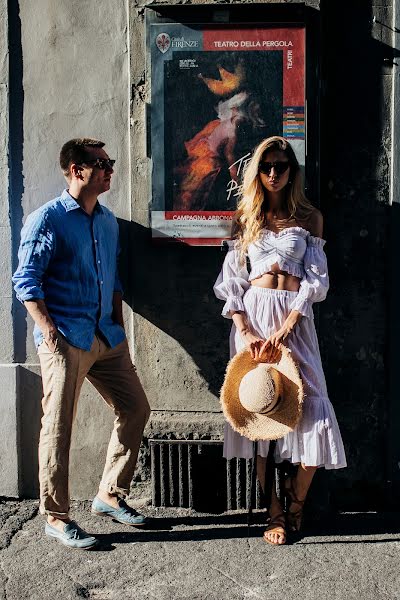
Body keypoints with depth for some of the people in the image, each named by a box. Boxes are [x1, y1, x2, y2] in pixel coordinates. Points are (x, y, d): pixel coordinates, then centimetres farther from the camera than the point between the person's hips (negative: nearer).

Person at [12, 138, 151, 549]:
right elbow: (26, 280, -10)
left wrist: (118, 326, 14)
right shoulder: (48, 219, -7)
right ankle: (55, 517, 12)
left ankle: (110, 495, 25)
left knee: (136, 409, 9)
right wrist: (49, 332, -16)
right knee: (58, 427, -2)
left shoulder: (108, 221, 15)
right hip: (65, 341, -7)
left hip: (106, 338, 8)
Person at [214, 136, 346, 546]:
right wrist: (245, 332, -8)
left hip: (294, 319, -1)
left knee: (311, 412, -8)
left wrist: (284, 329, -11)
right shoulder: (245, 218, 10)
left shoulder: (309, 218, 7)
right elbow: (231, 281, 5)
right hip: (253, 316, 1)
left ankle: (296, 501, 16)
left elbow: (317, 280, 0)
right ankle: (275, 514, 10)